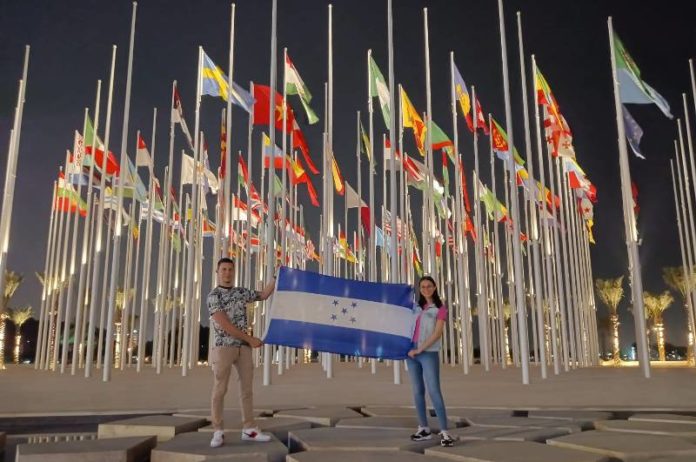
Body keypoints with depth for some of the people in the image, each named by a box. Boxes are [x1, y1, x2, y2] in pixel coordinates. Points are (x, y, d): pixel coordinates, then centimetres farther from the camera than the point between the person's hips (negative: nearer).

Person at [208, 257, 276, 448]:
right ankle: (218, 432, 3)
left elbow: (263, 295, 24)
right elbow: (224, 325, -15)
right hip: (224, 347, -6)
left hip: (243, 348, 6)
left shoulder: (241, 292, 13)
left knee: (247, 388, 5)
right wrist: (250, 339, -13)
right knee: (220, 390, -5)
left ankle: (249, 430, 10)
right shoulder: (213, 296, -8)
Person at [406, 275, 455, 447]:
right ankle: (424, 428, 14)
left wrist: (420, 349, -13)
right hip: (412, 353, 5)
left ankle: (444, 432, -13)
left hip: (429, 354, -5)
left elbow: (437, 333, -9)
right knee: (417, 391, 6)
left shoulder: (440, 309, 0)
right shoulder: (416, 307, 13)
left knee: (434, 391, -12)